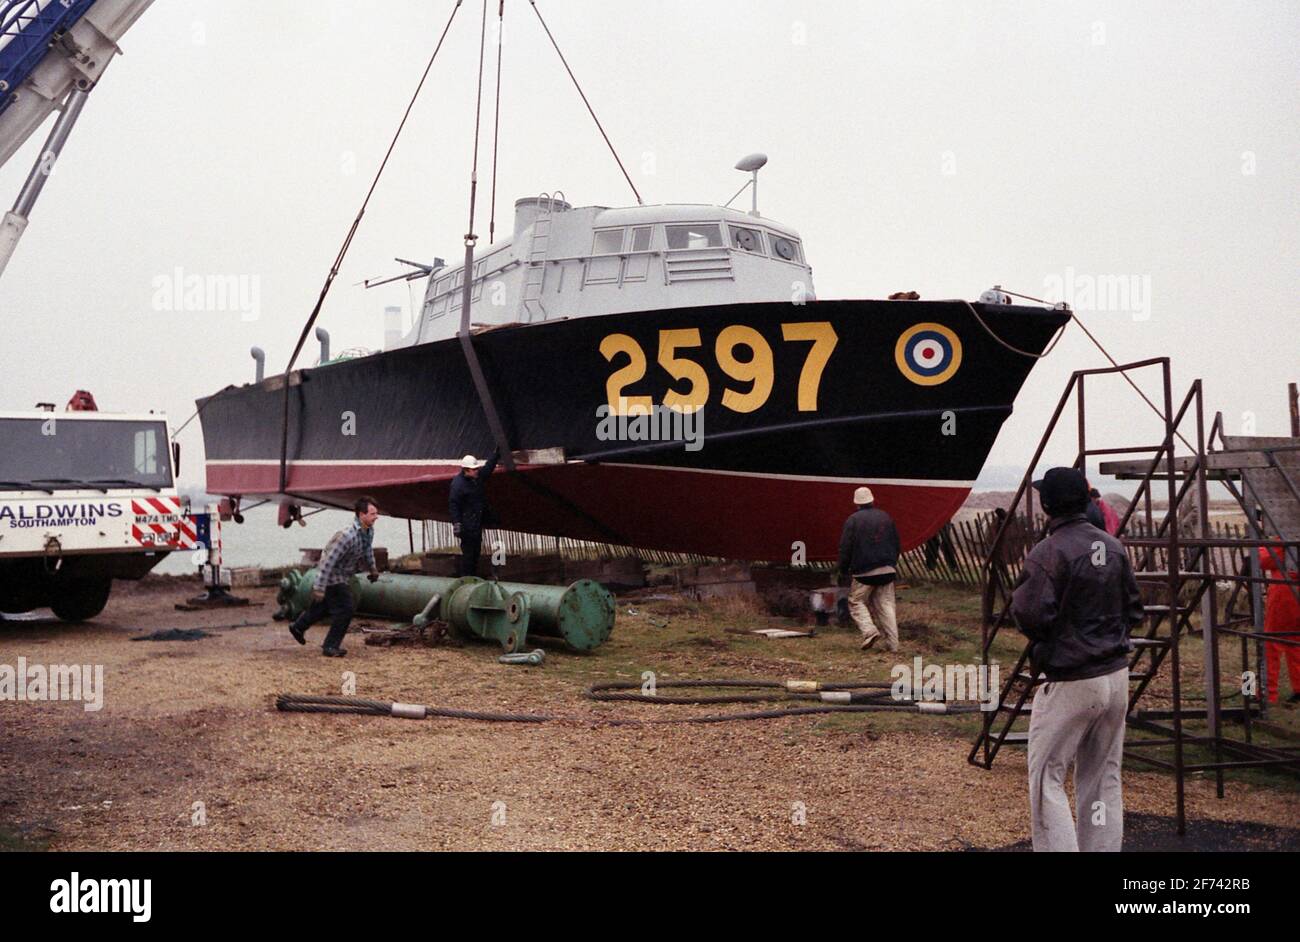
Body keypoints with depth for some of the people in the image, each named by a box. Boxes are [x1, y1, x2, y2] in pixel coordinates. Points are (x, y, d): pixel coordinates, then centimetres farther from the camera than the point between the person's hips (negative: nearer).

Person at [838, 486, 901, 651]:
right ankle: (893, 643, 2)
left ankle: (869, 630, -13)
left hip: (864, 571, -4)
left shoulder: (853, 520, -4)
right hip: (887, 570, 4)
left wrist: (843, 571, 3)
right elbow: (896, 545, 17)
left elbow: (845, 548, -6)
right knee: (885, 605, 7)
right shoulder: (886, 517, 11)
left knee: (856, 602, 8)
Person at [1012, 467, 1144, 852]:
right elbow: (1133, 610, 11)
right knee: (1104, 778, 15)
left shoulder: (1049, 553, -16)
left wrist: (1019, 594, -1)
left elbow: (1030, 616, -21)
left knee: (1047, 778, 1)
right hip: (1117, 676, 7)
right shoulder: (1114, 547, 6)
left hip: (1070, 683, -7)